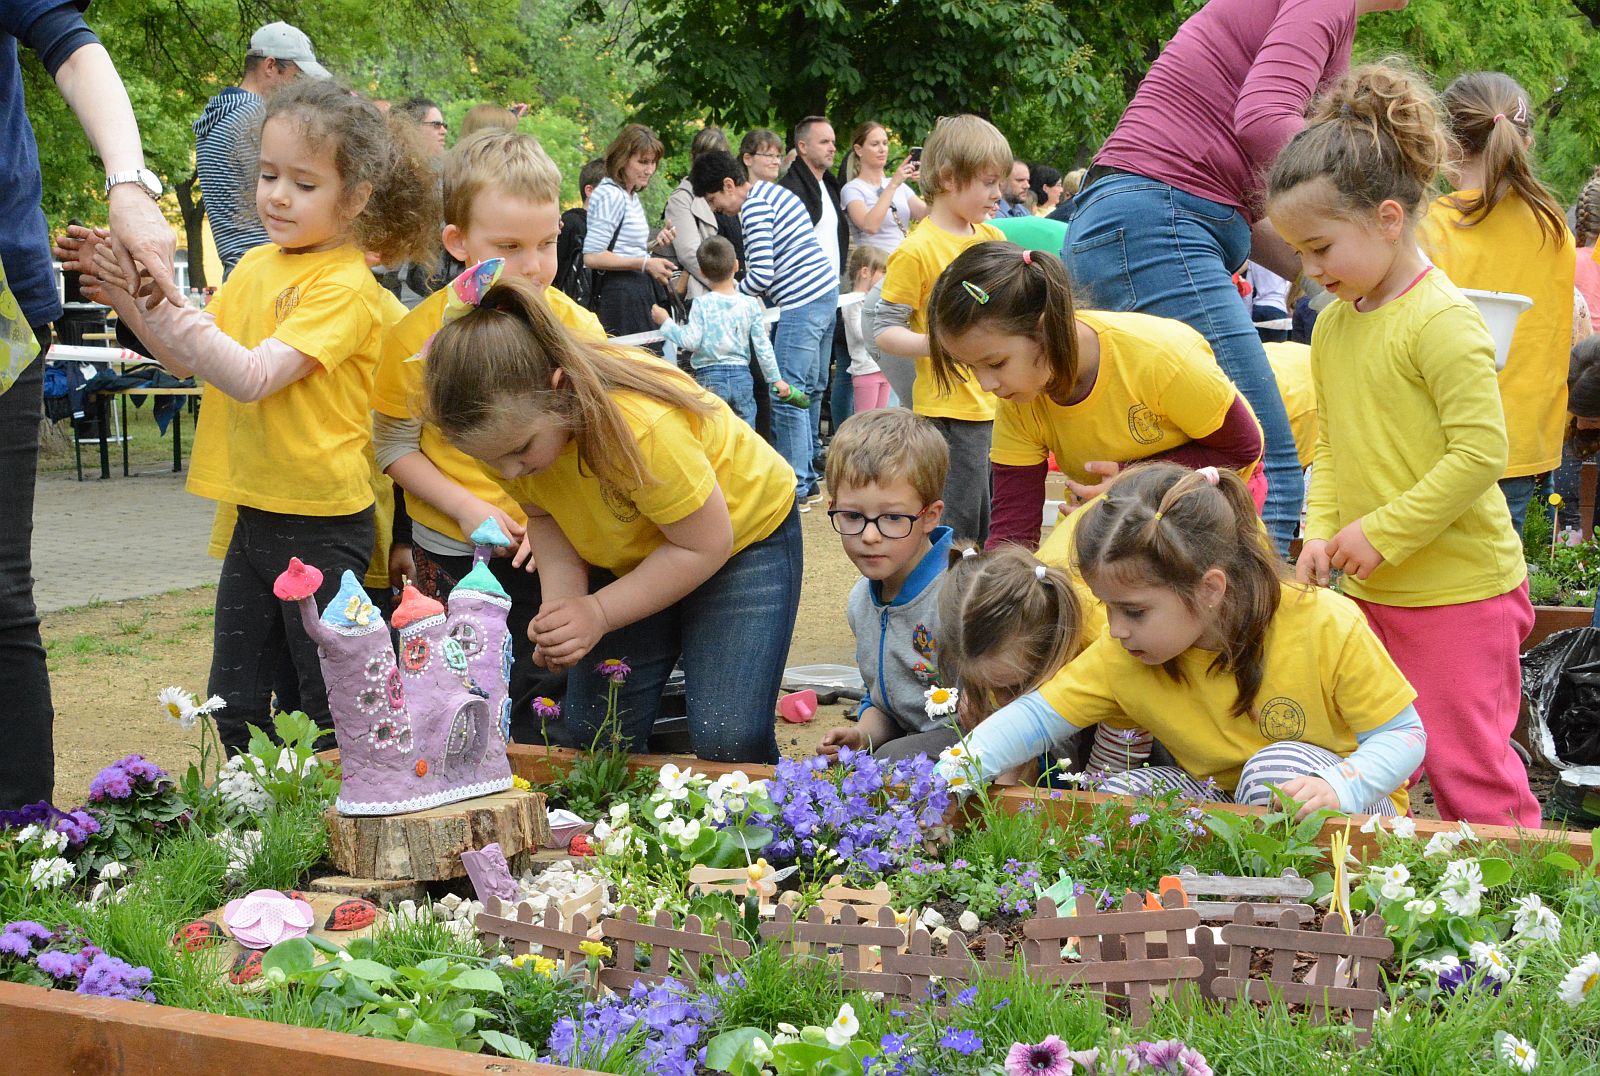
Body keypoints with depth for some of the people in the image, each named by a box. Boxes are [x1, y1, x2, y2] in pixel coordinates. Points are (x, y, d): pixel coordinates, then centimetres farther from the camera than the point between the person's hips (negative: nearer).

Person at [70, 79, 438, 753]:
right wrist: (128, 298, -3)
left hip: (323, 526, -7)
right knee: (235, 708, 14)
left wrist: (166, 305, -32)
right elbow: (185, 361, 12)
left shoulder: (345, 286, -15)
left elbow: (254, 377, -25)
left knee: (329, 713, 3)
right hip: (255, 514, 7)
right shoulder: (256, 266, 9)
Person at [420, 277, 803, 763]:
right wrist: (562, 600, -21)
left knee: (728, 740, -18)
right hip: (633, 554, 6)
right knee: (586, 736, -5)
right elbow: (545, 517, -2)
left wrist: (598, 612, -27)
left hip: (746, 534, -5)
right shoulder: (513, 426, -21)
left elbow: (705, 544, -26)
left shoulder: (641, 427, -40)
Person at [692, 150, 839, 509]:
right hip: (826, 292, 11)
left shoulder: (754, 207, -13)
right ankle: (807, 480, 20)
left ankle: (795, 490, -5)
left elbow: (761, 276, -17)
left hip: (801, 304, -11)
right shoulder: (771, 191, 18)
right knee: (808, 393, 14)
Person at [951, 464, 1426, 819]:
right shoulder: (1123, 658, -13)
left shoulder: (1326, 626, -25)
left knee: (1281, 764, -35)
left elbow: (1403, 733, -18)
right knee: (1114, 798, -19)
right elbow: (1039, 715, -10)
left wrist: (1340, 786, -38)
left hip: (1353, 806, -4)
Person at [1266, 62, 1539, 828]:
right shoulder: (1333, 324, 8)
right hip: (1372, 592, 8)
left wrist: (1383, 532, -20)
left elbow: (1481, 452, -21)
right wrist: (1321, 532, 0)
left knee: (1467, 766, -1)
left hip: (1460, 592, -8)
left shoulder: (1442, 320, -17)